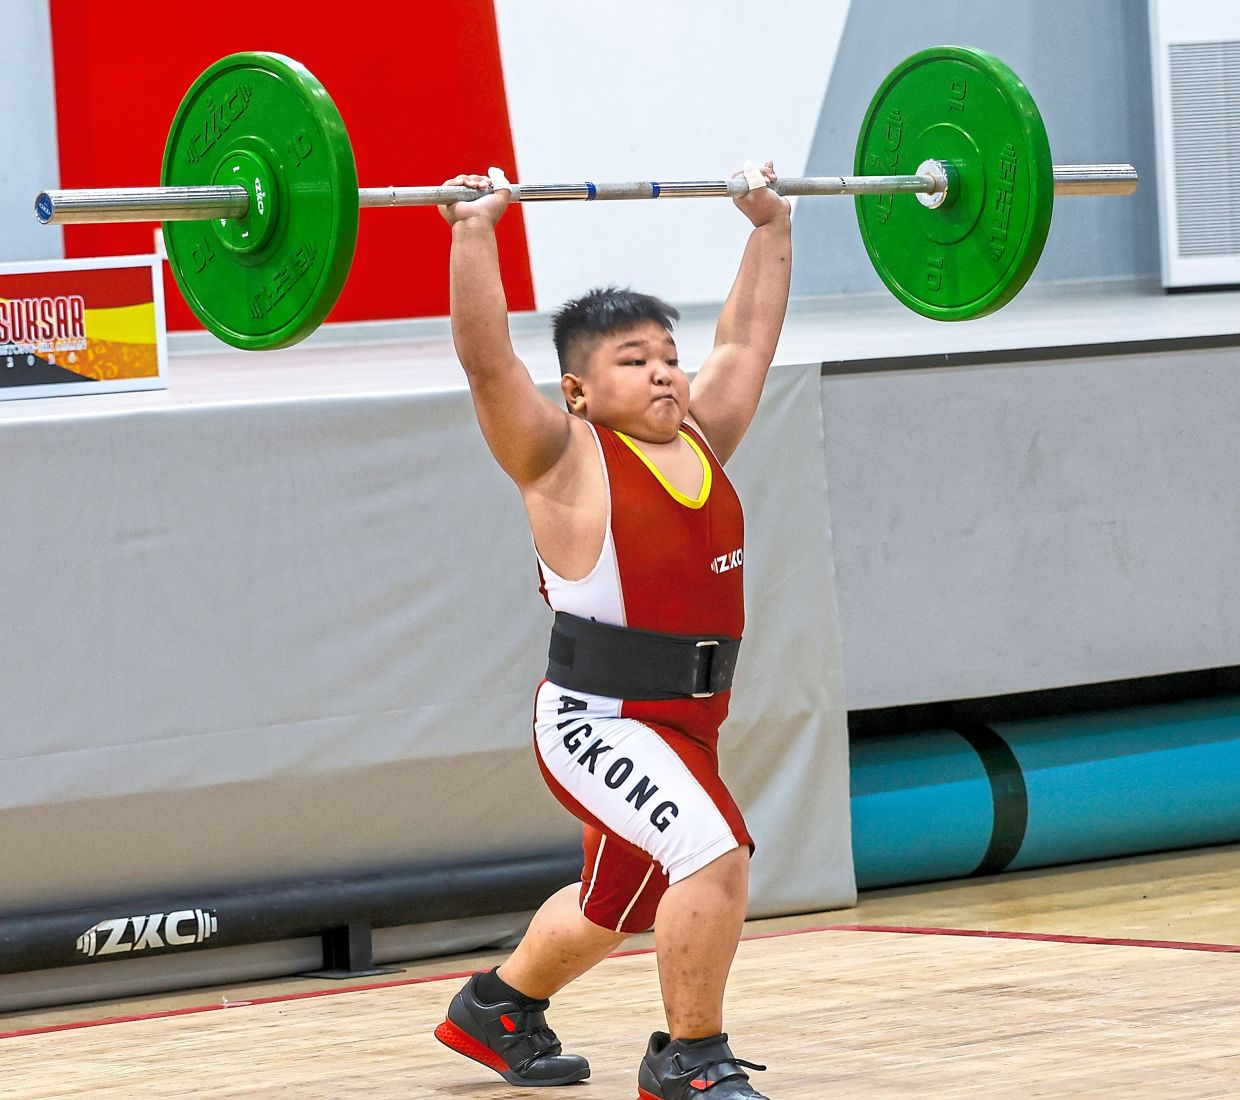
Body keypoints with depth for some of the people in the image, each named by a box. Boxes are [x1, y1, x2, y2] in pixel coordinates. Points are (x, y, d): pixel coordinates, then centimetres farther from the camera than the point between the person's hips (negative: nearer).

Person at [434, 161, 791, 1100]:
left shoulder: (701, 438, 7)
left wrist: (771, 227, 22)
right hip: (599, 721, -8)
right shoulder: (565, 459, -11)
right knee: (715, 851, -27)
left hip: (686, 720, 8)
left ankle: (499, 1007, 50)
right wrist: (475, 233, -27)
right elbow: (487, 361, -22)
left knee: (618, 905, 25)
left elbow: (746, 340, 19)